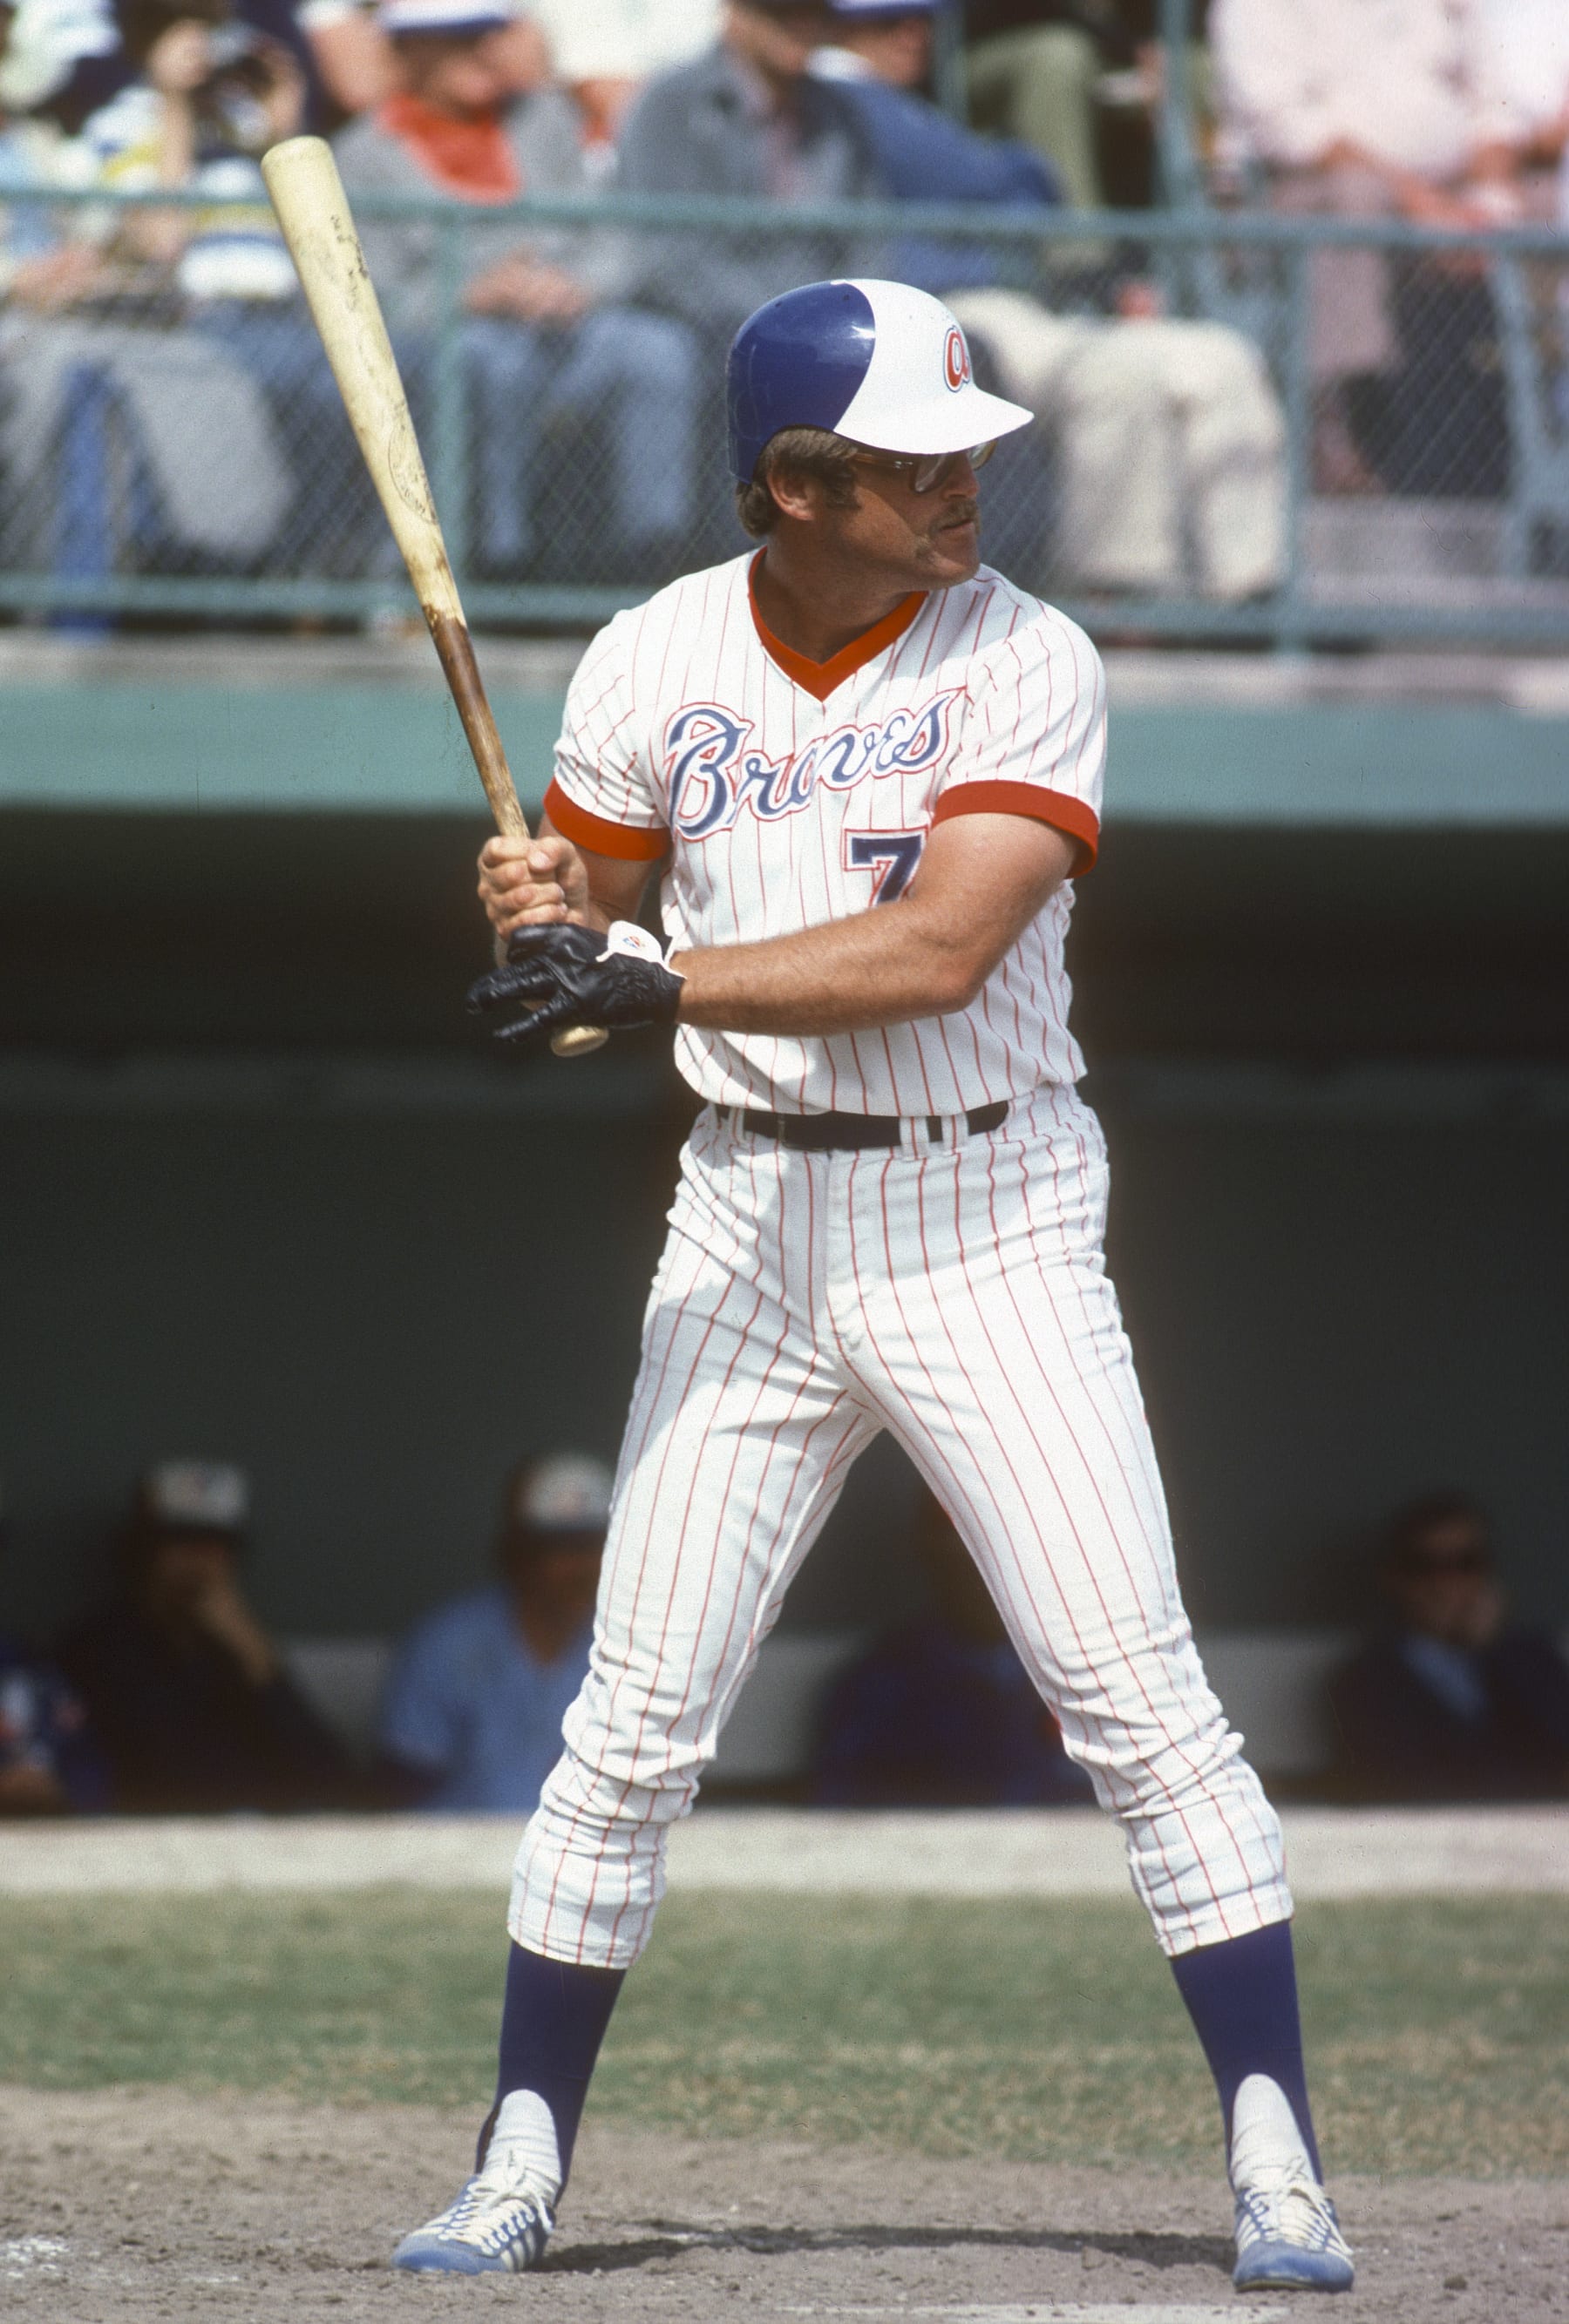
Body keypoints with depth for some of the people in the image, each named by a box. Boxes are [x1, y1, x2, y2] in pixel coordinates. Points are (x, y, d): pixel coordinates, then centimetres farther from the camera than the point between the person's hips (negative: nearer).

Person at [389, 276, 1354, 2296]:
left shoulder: (1027, 665, -9)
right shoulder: (657, 664, 1)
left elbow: (940, 949, -21)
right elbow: (578, 951, 9)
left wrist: (660, 980, -26)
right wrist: (541, 913, -15)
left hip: (991, 1225, -2)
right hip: (752, 1226, 2)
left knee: (1140, 1702, -8)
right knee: (637, 1720, 1)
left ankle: (1275, 2162, -4)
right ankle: (521, 2165, 12)